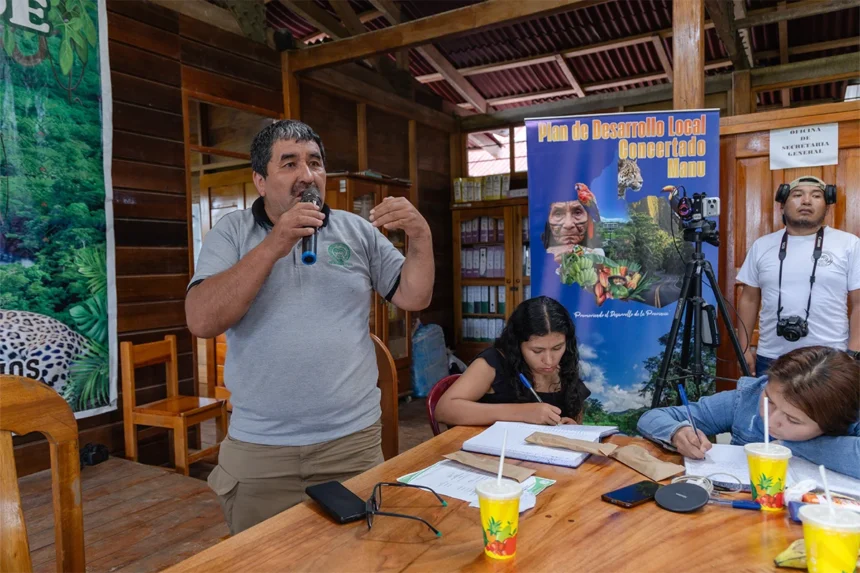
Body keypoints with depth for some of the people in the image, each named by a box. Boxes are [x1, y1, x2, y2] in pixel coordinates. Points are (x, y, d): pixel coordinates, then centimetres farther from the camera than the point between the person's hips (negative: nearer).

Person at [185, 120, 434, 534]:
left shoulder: (358, 231, 4)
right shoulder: (231, 232, 0)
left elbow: (414, 298, 3)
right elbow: (201, 321, -14)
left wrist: (421, 236, -13)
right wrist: (273, 246, -21)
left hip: (353, 440, 1)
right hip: (258, 447, 0)